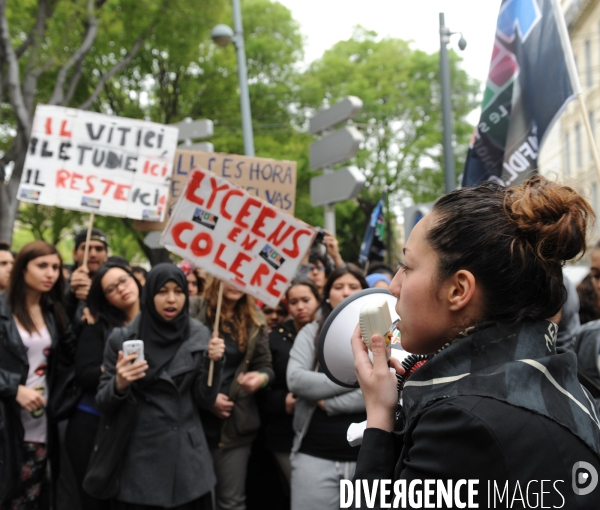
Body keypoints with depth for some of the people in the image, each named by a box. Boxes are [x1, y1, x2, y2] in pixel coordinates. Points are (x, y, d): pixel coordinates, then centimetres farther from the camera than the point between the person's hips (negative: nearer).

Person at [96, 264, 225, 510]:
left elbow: (204, 401, 1)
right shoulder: (122, 338, -7)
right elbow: (104, 405, -3)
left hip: (188, 459, 2)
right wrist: (119, 385, -23)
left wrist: (214, 363, -15)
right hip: (139, 460, -2)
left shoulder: (199, 335, 0)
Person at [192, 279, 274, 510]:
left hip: (236, 421, 3)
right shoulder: (196, 313, -7)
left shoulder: (254, 320, 8)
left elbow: (265, 364, 8)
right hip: (196, 418, -3)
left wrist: (262, 377, -14)